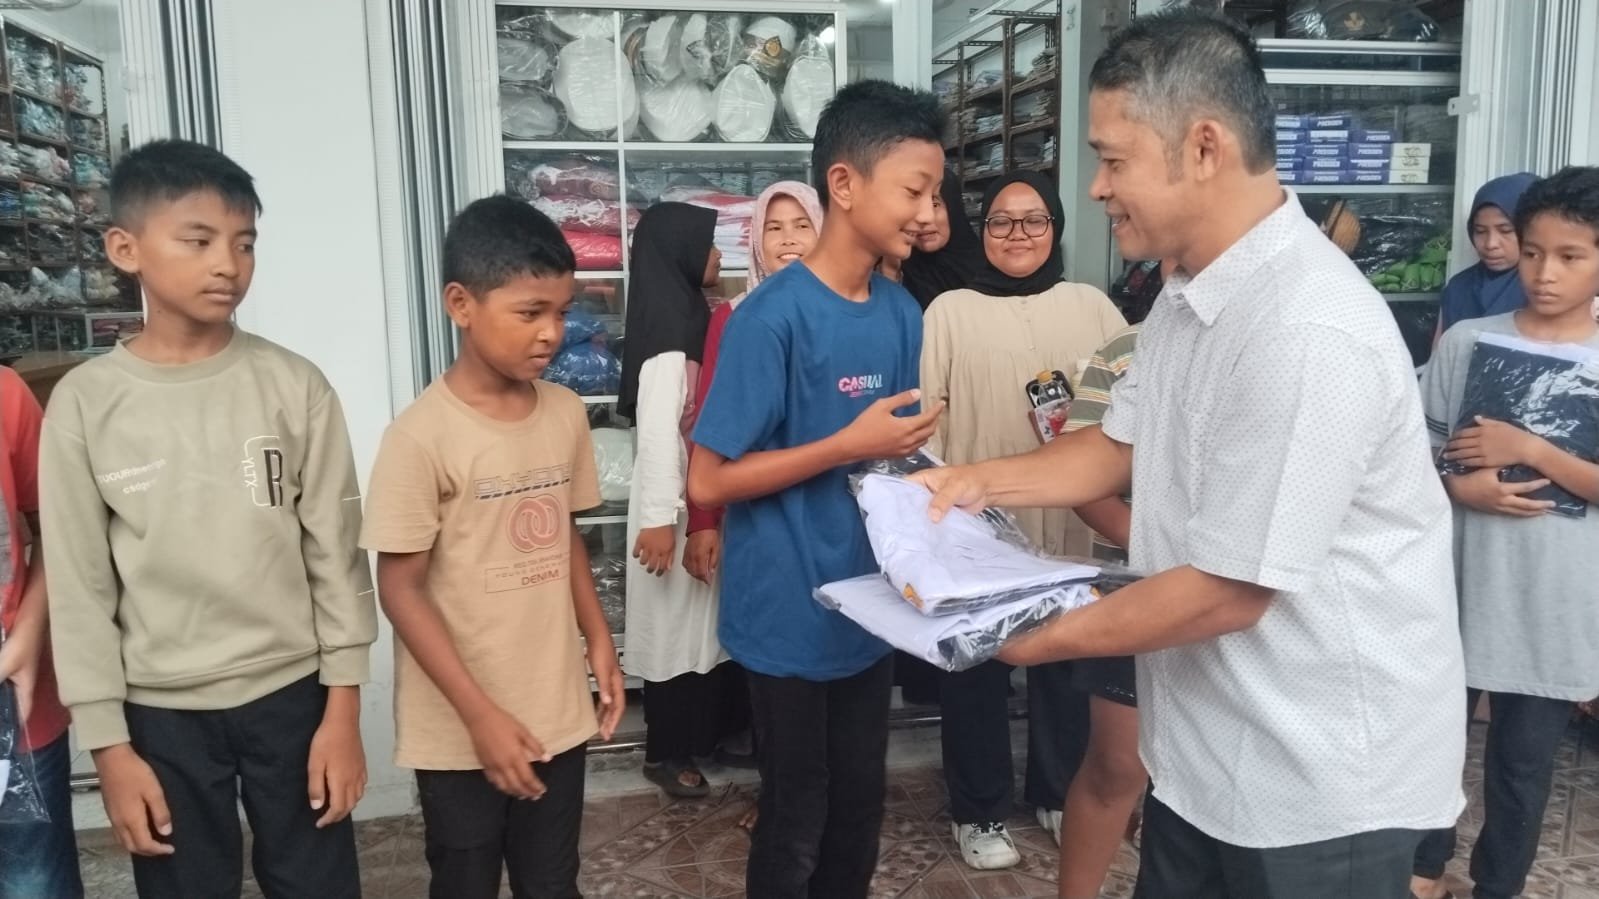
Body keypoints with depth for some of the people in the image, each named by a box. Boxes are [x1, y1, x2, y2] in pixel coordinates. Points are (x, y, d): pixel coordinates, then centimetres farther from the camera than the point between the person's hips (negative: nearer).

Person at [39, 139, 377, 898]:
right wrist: (108, 744, -2)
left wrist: (343, 707, -3)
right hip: (161, 713, 0)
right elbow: (78, 587, -2)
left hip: (291, 694, 0)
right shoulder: (84, 403, -6)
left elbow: (336, 553, -2)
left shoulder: (294, 385, -6)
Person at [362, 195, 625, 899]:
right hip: (460, 734, -4)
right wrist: (481, 716, -16)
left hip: (558, 716, 5)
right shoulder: (422, 436, -17)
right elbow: (400, 589, -14)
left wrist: (600, 643, 6)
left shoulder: (566, 413, 0)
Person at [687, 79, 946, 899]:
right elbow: (708, 481, -19)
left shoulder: (901, 312, 2)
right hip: (790, 616, -6)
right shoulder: (774, 317, -20)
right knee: (796, 820, 11)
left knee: (860, 806, 21)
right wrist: (850, 445, -22)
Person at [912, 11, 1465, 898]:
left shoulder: (1305, 333, -29)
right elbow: (1124, 445, 15)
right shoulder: (1190, 292, 4)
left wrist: (1039, 638, -15)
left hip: (1319, 775, -9)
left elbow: (1229, 590, -27)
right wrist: (979, 482, 2)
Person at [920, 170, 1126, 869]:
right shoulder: (950, 312, -1)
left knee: (1066, 663, 15)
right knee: (977, 670, 9)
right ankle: (979, 812, 27)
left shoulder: (1092, 307, 7)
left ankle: (1059, 795, 37)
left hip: (1072, 522, 3)